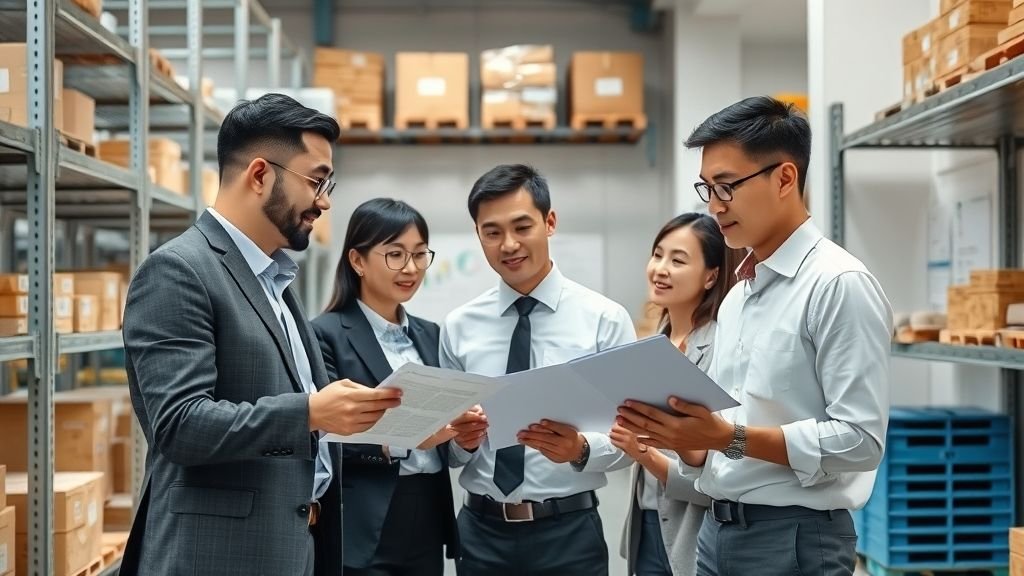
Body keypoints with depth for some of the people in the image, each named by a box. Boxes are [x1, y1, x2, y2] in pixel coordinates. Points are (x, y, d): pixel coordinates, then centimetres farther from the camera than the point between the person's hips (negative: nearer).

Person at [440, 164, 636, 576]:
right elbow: (449, 449, 8)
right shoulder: (458, 327, 4)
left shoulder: (605, 319, -3)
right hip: (481, 530, 2)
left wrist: (580, 449, -24)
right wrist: (462, 440, -13)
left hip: (569, 530, -2)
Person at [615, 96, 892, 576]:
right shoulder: (737, 295, 12)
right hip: (717, 530, 7)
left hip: (794, 537, -7)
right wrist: (681, 438, -4)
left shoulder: (839, 284, -12)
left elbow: (859, 440, -19)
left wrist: (730, 438, -22)